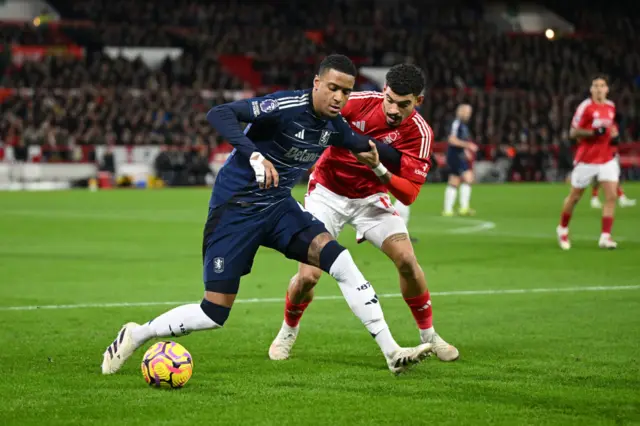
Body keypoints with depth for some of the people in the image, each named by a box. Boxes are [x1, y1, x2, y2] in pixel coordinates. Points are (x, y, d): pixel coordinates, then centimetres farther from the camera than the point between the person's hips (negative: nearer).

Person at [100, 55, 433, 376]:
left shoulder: (333, 126, 1)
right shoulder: (287, 107, -23)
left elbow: (364, 145, 25)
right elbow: (219, 114, -33)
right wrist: (253, 154, -45)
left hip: (277, 206, 6)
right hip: (235, 208, -6)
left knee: (339, 260, -15)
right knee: (215, 313, -7)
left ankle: (392, 353, -11)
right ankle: (135, 335, 17)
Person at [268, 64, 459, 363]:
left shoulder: (419, 133, -19)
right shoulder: (358, 102, -21)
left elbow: (408, 194, -24)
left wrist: (378, 168, -41)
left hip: (371, 197, 1)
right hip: (328, 192, -1)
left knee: (407, 260, -16)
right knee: (308, 274, -13)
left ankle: (429, 336, 6)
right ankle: (288, 332, 18)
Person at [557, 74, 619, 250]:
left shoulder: (611, 106, 8)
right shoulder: (586, 107, -11)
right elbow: (573, 132, -12)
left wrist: (613, 132, 5)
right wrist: (594, 133, -24)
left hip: (607, 159, 4)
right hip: (587, 159, -4)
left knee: (611, 196, -12)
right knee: (575, 196, 8)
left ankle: (605, 236, -11)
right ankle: (562, 229, 31)